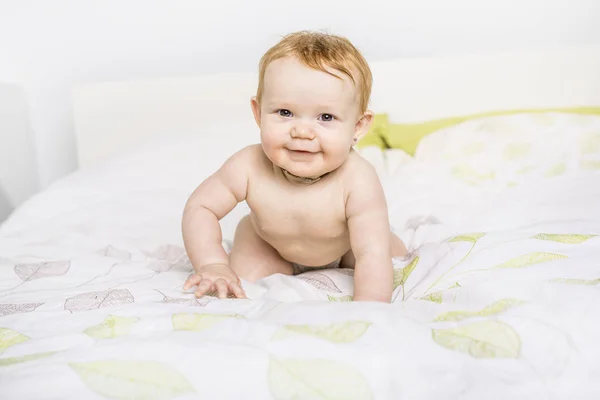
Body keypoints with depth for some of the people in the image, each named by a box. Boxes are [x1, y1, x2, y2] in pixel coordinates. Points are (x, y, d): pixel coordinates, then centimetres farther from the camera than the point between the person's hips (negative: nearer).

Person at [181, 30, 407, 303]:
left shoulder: (357, 181, -42)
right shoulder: (248, 168, -37)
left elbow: (373, 256, -43)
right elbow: (200, 207, -23)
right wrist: (213, 265, -35)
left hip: (344, 248, 0)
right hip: (269, 244, 0)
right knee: (244, 279, -15)